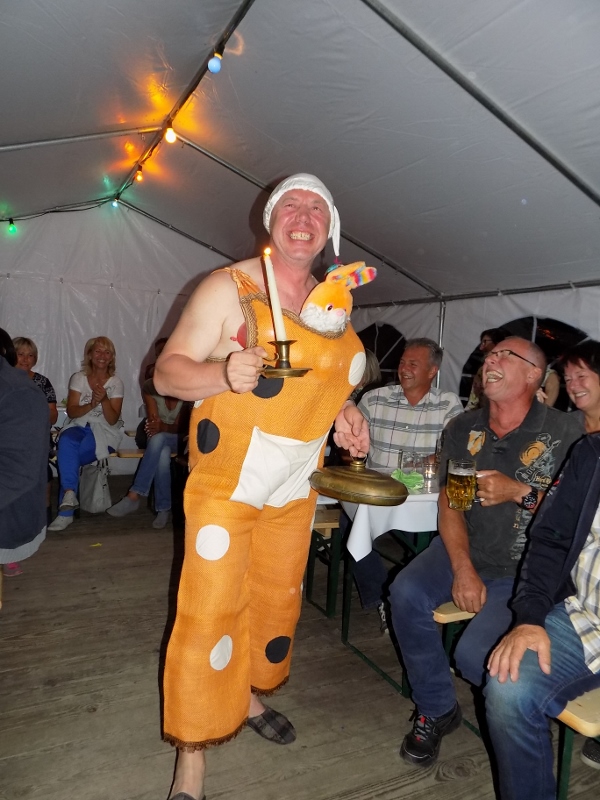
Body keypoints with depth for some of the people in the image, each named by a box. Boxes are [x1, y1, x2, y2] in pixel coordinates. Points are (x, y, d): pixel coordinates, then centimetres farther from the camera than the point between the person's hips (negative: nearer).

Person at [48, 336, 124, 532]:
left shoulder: (116, 382, 1)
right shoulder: (78, 378, 6)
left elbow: (112, 420, -6)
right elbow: (71, 412, -2)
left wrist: (104, 400, -23)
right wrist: (91, 405, -21)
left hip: (104, 432, -2)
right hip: (78, 427, 2)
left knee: (67, 455, -29)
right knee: (66, 441, -35)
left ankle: (66, 510, -22)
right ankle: (69, 494, -36)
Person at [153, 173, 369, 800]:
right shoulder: (229, 287, -9)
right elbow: (167, 371, -13)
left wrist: (345, 413, 1)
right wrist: (223, 374, -33)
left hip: (294, 487, 6)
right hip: (227, 480, -6)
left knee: (277, 599, 18)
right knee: (211, 612, -3)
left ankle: (249, 698, 44)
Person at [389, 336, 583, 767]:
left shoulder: (566, 432, -8)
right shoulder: (463, 429, 4)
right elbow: (449, 504, 0)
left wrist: (520, 492, -23)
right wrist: (463, 570, -12)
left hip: (527, 568, -4)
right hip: (465, 551, 4)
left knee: (475, 654, -22)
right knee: (407, 592, -21)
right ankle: (436, 710, 3)